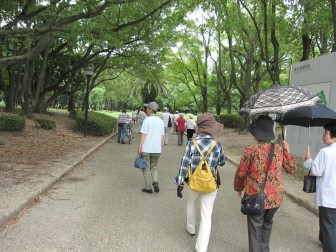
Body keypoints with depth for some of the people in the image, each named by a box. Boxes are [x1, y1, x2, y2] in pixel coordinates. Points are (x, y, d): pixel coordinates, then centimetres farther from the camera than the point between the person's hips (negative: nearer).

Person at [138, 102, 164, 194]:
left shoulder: (147, 119, -10)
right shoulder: (160, 121, 6)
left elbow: (143, 134, -13)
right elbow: (162, 136, 9)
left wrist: (140, 146, -11)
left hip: (146, 148, -4)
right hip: (157, 149, 4)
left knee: (146, 168, 8)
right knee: (154, 167, 19)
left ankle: (148, 188, 12)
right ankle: (155, 182, -1)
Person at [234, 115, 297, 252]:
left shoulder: (250, 151, -16)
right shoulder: (279, 149, -4)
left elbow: (240, 174, -9)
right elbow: (292, 169, 6)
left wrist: (239, 188, 10)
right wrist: (287, 151, 15)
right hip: (276, 197, 5)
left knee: (255, 228, 12)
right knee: (267, 224, 26)